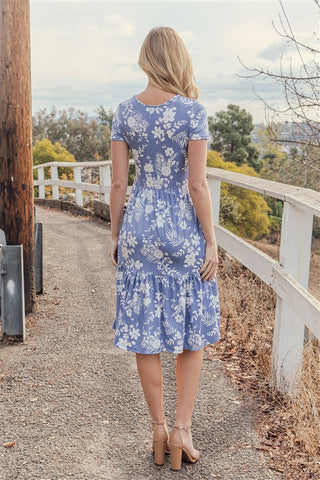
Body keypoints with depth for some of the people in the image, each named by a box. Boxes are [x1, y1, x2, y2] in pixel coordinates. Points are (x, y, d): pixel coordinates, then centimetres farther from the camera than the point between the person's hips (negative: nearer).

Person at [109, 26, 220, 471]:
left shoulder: (125, 112, 1)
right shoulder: (193, 110, -10)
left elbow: (118, 182, 1)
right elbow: (197, 184, -12)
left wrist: (115, 235, 10)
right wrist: (211, 242, -5)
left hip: (138, 226, 3)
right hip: (182, 228, -3)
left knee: (146, 332, 10)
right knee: (191, 332, 12)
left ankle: (159, 430, 22)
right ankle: (182, 429, 11)